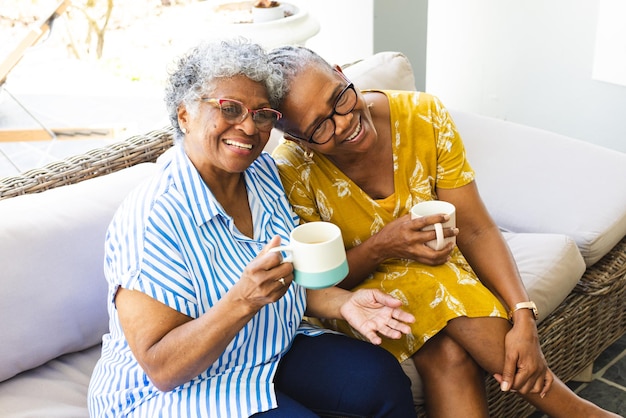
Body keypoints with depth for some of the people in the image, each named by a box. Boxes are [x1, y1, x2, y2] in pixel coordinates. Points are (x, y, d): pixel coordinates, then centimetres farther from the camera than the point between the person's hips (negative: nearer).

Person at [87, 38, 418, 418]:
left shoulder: (263, 172, -1)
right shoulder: (151, 220, -25)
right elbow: (162, 370, -25)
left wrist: (344, 303, -12)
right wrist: (244, 300, -38)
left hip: (275, 354, 7)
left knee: (384, 379, -10)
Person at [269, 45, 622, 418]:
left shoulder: (425, 117, -15)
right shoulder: (291, 172, -22)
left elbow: (476, 231, -13)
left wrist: (523, 319, -24)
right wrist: (381, 246, -33)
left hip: (441, 269, 2)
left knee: (451, 353, -30)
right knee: (447, 353, -30)